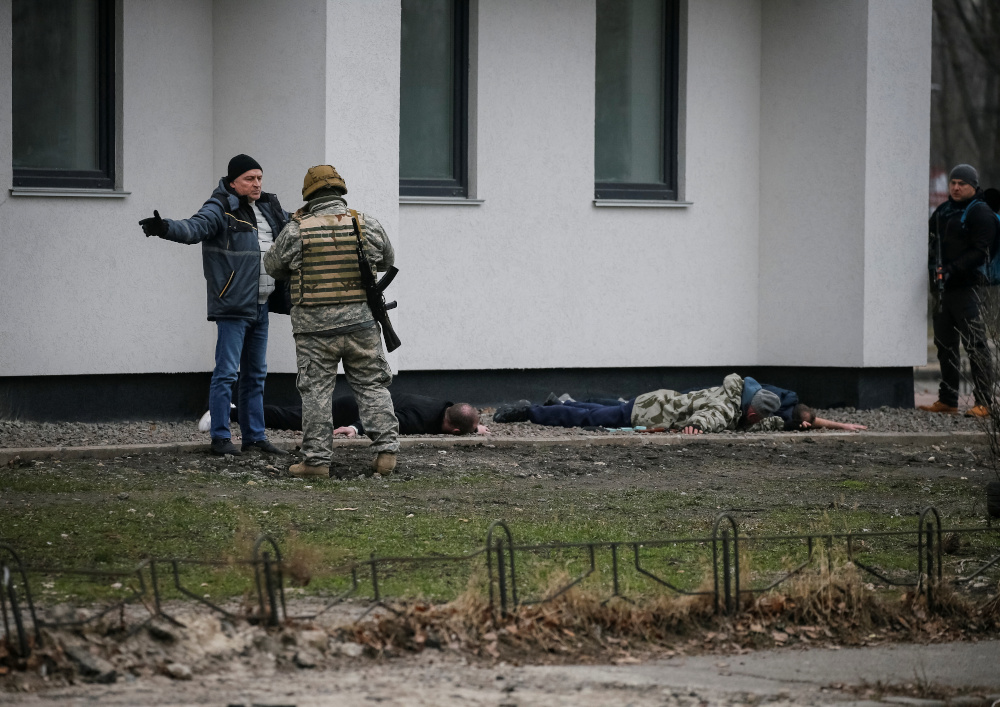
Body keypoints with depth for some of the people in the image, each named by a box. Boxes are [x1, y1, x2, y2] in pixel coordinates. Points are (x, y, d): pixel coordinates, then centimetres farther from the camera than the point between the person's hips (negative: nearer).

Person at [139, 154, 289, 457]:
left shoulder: (267, 208, 13)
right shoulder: (221, 209, -12)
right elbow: (195, 227, -30)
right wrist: (165, 228, -49)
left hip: (260, 306, 8)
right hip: (233, 306, -8)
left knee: (256, 374, 13)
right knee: (226, 372, -7)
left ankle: (254, 436, 21)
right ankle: (220, 437, -3)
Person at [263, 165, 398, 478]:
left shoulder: (296, 231, -6)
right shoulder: (367, 225, -1)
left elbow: (273, 267, 10)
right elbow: (387, 261, 16)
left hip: (315, 327, -2)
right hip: (361, 323, 2)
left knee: (317, 391, 5)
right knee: (372, 387, 10)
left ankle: (317, 459, 4)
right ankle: (386, 451, 5)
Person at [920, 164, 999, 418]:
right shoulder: (942, 212, 17)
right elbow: (932, 242, 19)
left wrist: (952, 269, -21)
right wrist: (933, 265, -1)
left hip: (968, 287, -8)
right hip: (945, 287, 8)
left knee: (975, 345, -8)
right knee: (945, 344, 11)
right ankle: (947, 400, 19)